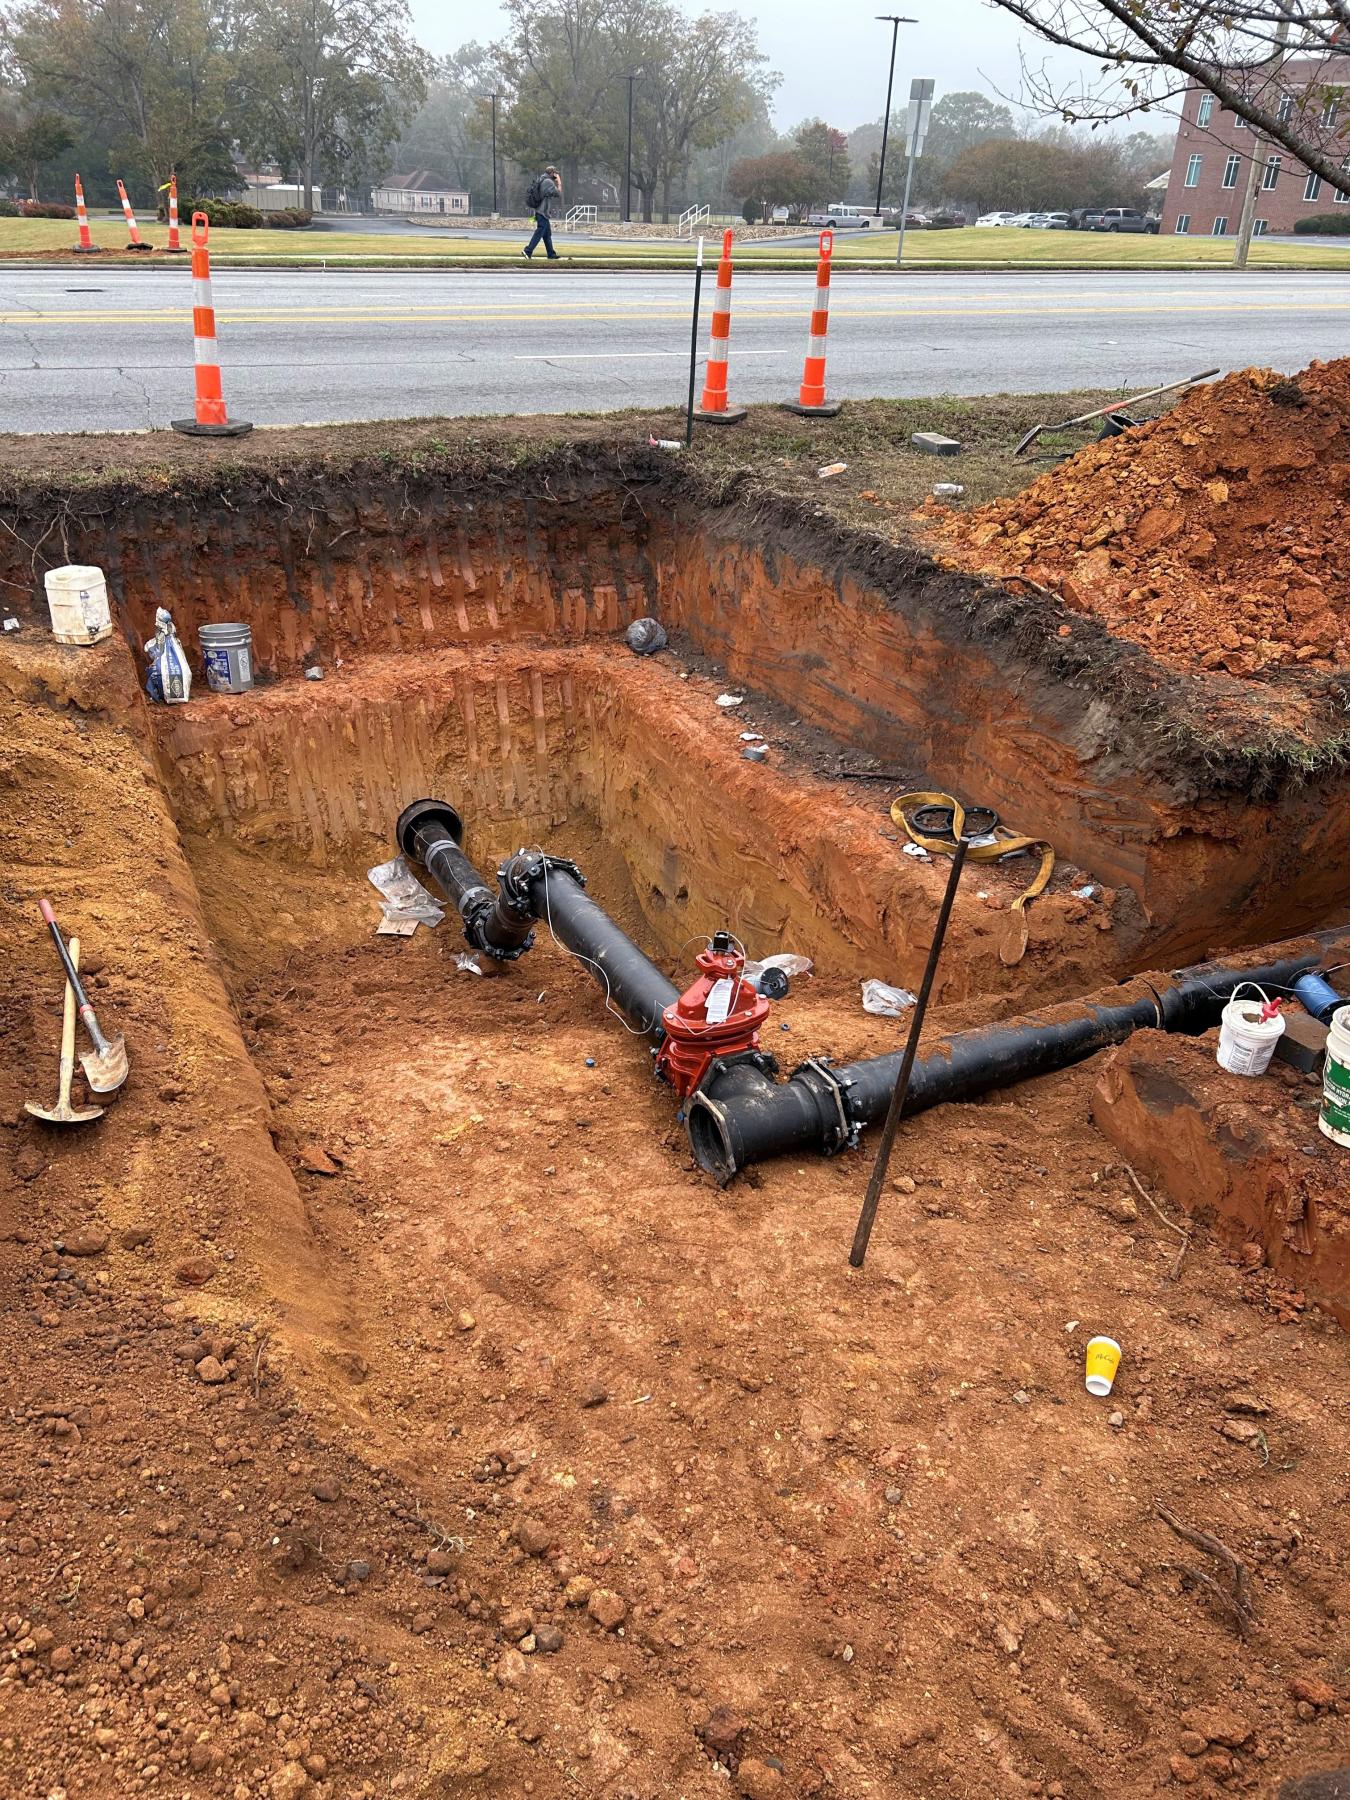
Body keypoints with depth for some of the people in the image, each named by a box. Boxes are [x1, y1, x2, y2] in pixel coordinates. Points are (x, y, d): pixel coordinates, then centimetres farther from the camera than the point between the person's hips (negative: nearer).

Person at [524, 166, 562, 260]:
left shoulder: (540, 180, 15)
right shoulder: (548, 182, -14)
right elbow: (558, 193, -12)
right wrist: (559, 183, -2)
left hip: (539, 210, 10)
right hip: (544, 212, -10)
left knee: (547, 234, 13)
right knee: (539, 233, -8)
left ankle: (551, 254, 17)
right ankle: (528, 251, -11)